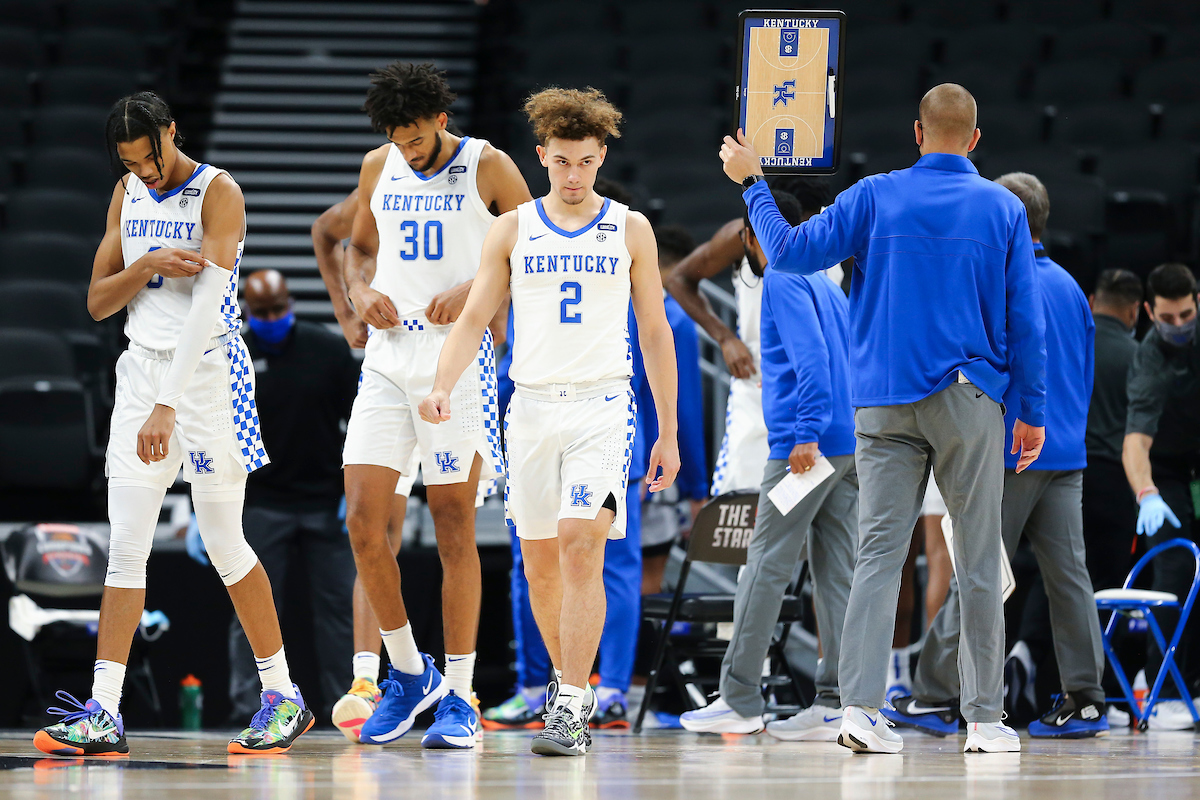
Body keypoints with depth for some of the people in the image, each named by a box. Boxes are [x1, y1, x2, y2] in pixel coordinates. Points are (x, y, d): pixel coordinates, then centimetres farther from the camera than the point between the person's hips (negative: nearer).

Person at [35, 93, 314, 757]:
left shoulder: (219, 193, -11)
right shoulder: (128, 194, 10)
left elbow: (206, 304, -21)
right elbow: (97, 302, 10)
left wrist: (168, 406, -28)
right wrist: (146, 266, -11)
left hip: (208, 371, -5)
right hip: (141, 367, 5)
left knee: (224, 544, -2)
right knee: (125, 544, -3)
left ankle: (284, 696, 12)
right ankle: (103, 714, -8)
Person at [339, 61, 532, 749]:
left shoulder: (488, 168, -4)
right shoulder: (379, 168, 10)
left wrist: (474, 291, -15)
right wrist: (362, 291, 3)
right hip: (388, 360, 4)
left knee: (454, 529, -2)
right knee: (363, 522, -5)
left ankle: (458, 698, 5)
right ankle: (407, 673, 13)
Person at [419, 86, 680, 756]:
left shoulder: (630, 230, 5)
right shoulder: (513, 230, 7)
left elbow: (655, 332, 8)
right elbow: (474, 319, 5)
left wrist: (669, 434, 7)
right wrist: (442, 387, -13)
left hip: (603, 405, -3)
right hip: (533, 405, 3)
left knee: (581, 541, -18)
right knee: (540, 560, 6)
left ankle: (572, 705, -20)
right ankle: (571, 686, 25)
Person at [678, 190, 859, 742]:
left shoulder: (783, 280, -3)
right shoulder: (829, 288, 23)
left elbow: (811, 356, -16)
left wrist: (807, 433, -21)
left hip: (804, 445, -8)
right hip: (850, 448, 8)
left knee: (766, 566, -5)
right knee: (836, 571, 4)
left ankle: (739, 700, -5)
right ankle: (835, 705, -1)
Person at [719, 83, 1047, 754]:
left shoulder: (876, 197, 0)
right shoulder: (1004, 209, 1)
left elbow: (792, 251, 2)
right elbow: (1025, 319, 1)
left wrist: (752, 181, 16)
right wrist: (1034, 412, 8)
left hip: (885, 407, 1)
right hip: (969, 398, -1)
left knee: (879, 553, -1)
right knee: (979, 561, 4)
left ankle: (860, 705, -12)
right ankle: (985, 718, 5)